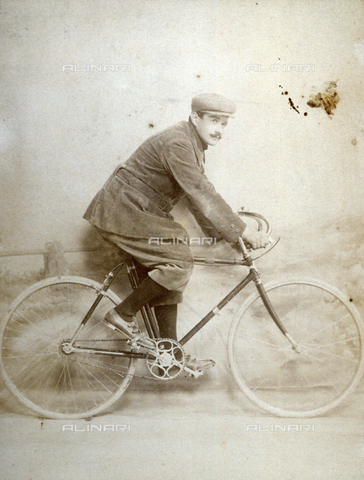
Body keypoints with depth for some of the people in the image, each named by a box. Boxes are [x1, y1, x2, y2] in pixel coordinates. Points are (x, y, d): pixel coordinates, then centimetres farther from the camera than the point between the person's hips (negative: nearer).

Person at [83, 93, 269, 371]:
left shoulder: (194, 147, 12)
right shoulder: (177, 143, -21)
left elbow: (201, 197, 15)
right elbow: (202, 194, -27)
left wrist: (227, 233, 10)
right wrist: (243, 230, -25)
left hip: (140, 213, 10)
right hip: (123, 212, -10)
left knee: (164, 276, 8)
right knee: (179, 262, -19)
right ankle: (123, 314, -4)